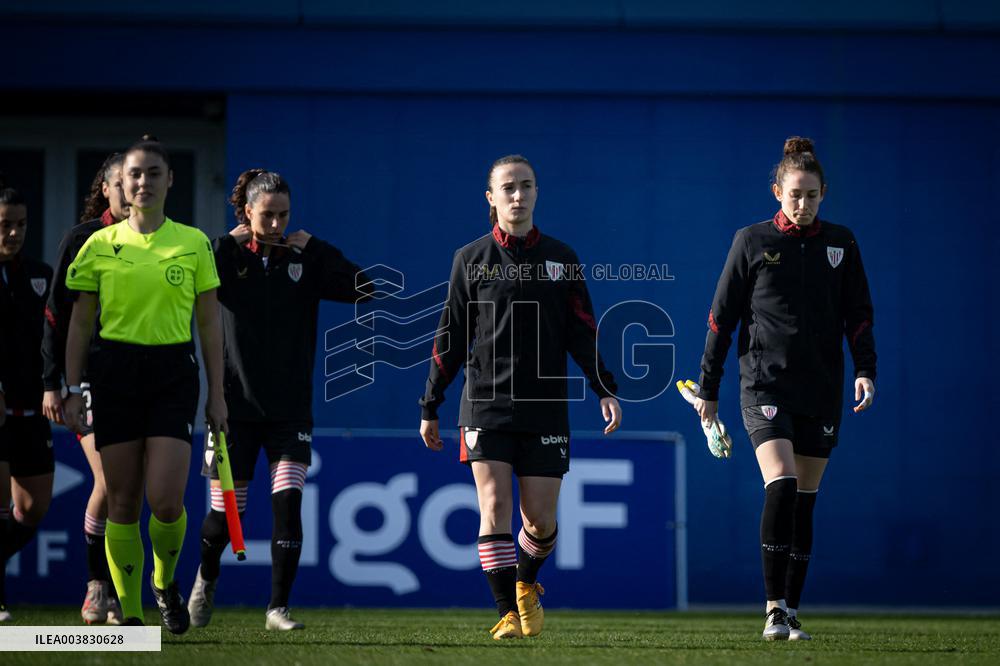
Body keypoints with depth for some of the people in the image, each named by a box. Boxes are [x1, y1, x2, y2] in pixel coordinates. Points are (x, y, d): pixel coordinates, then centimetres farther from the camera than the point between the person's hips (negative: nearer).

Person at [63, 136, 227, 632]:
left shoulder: (194, 243, 4)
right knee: (122, 503, 2)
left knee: (165, 501, -12)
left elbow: (209, 324, 7)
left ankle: (165, 582, 17)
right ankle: (130, 615, 11)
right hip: (114, 372, 1)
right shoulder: (100, 246, 4)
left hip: (173, 372, -1)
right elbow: (80, 325, 9)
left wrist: (217, 396, 5)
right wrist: (73, 392, 4)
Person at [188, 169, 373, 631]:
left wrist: (314, 248, -12)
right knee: (226, 511, 3)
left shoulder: (305, 259, 2)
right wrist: (227, 243, -17)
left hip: (290, 410, 1)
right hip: (236, 405, -1)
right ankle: (206, 579, 34)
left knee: (288, 503, -12)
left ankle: (278, 608, -3)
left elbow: (362, 288, -8)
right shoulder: (228, 256, -2)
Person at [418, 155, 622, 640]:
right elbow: (450, 339, 9)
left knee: (540, 520, 1)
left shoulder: (559, 258, 7)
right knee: (494, 506, -12)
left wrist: (605, 389, -4)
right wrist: (430, 406, 8)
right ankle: (508, 613, -9)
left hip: (546, 407, 1)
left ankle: (526, 582, 32)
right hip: (486, 404, -1)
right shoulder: (471, 259, 5)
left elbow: (582, 332, 8)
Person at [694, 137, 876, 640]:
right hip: (765, 384, -3)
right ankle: (774, 608, -19)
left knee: (804, 502, 6)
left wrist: (866, 370, -6)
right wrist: (708, 388, 5)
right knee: (781, 486, -20)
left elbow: (858, 313, 10)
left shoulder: (840, 243, 8)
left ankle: (792, 611, 13)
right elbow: (722, 315, 5)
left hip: (821, 389, 3)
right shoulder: (753, 241, 1)